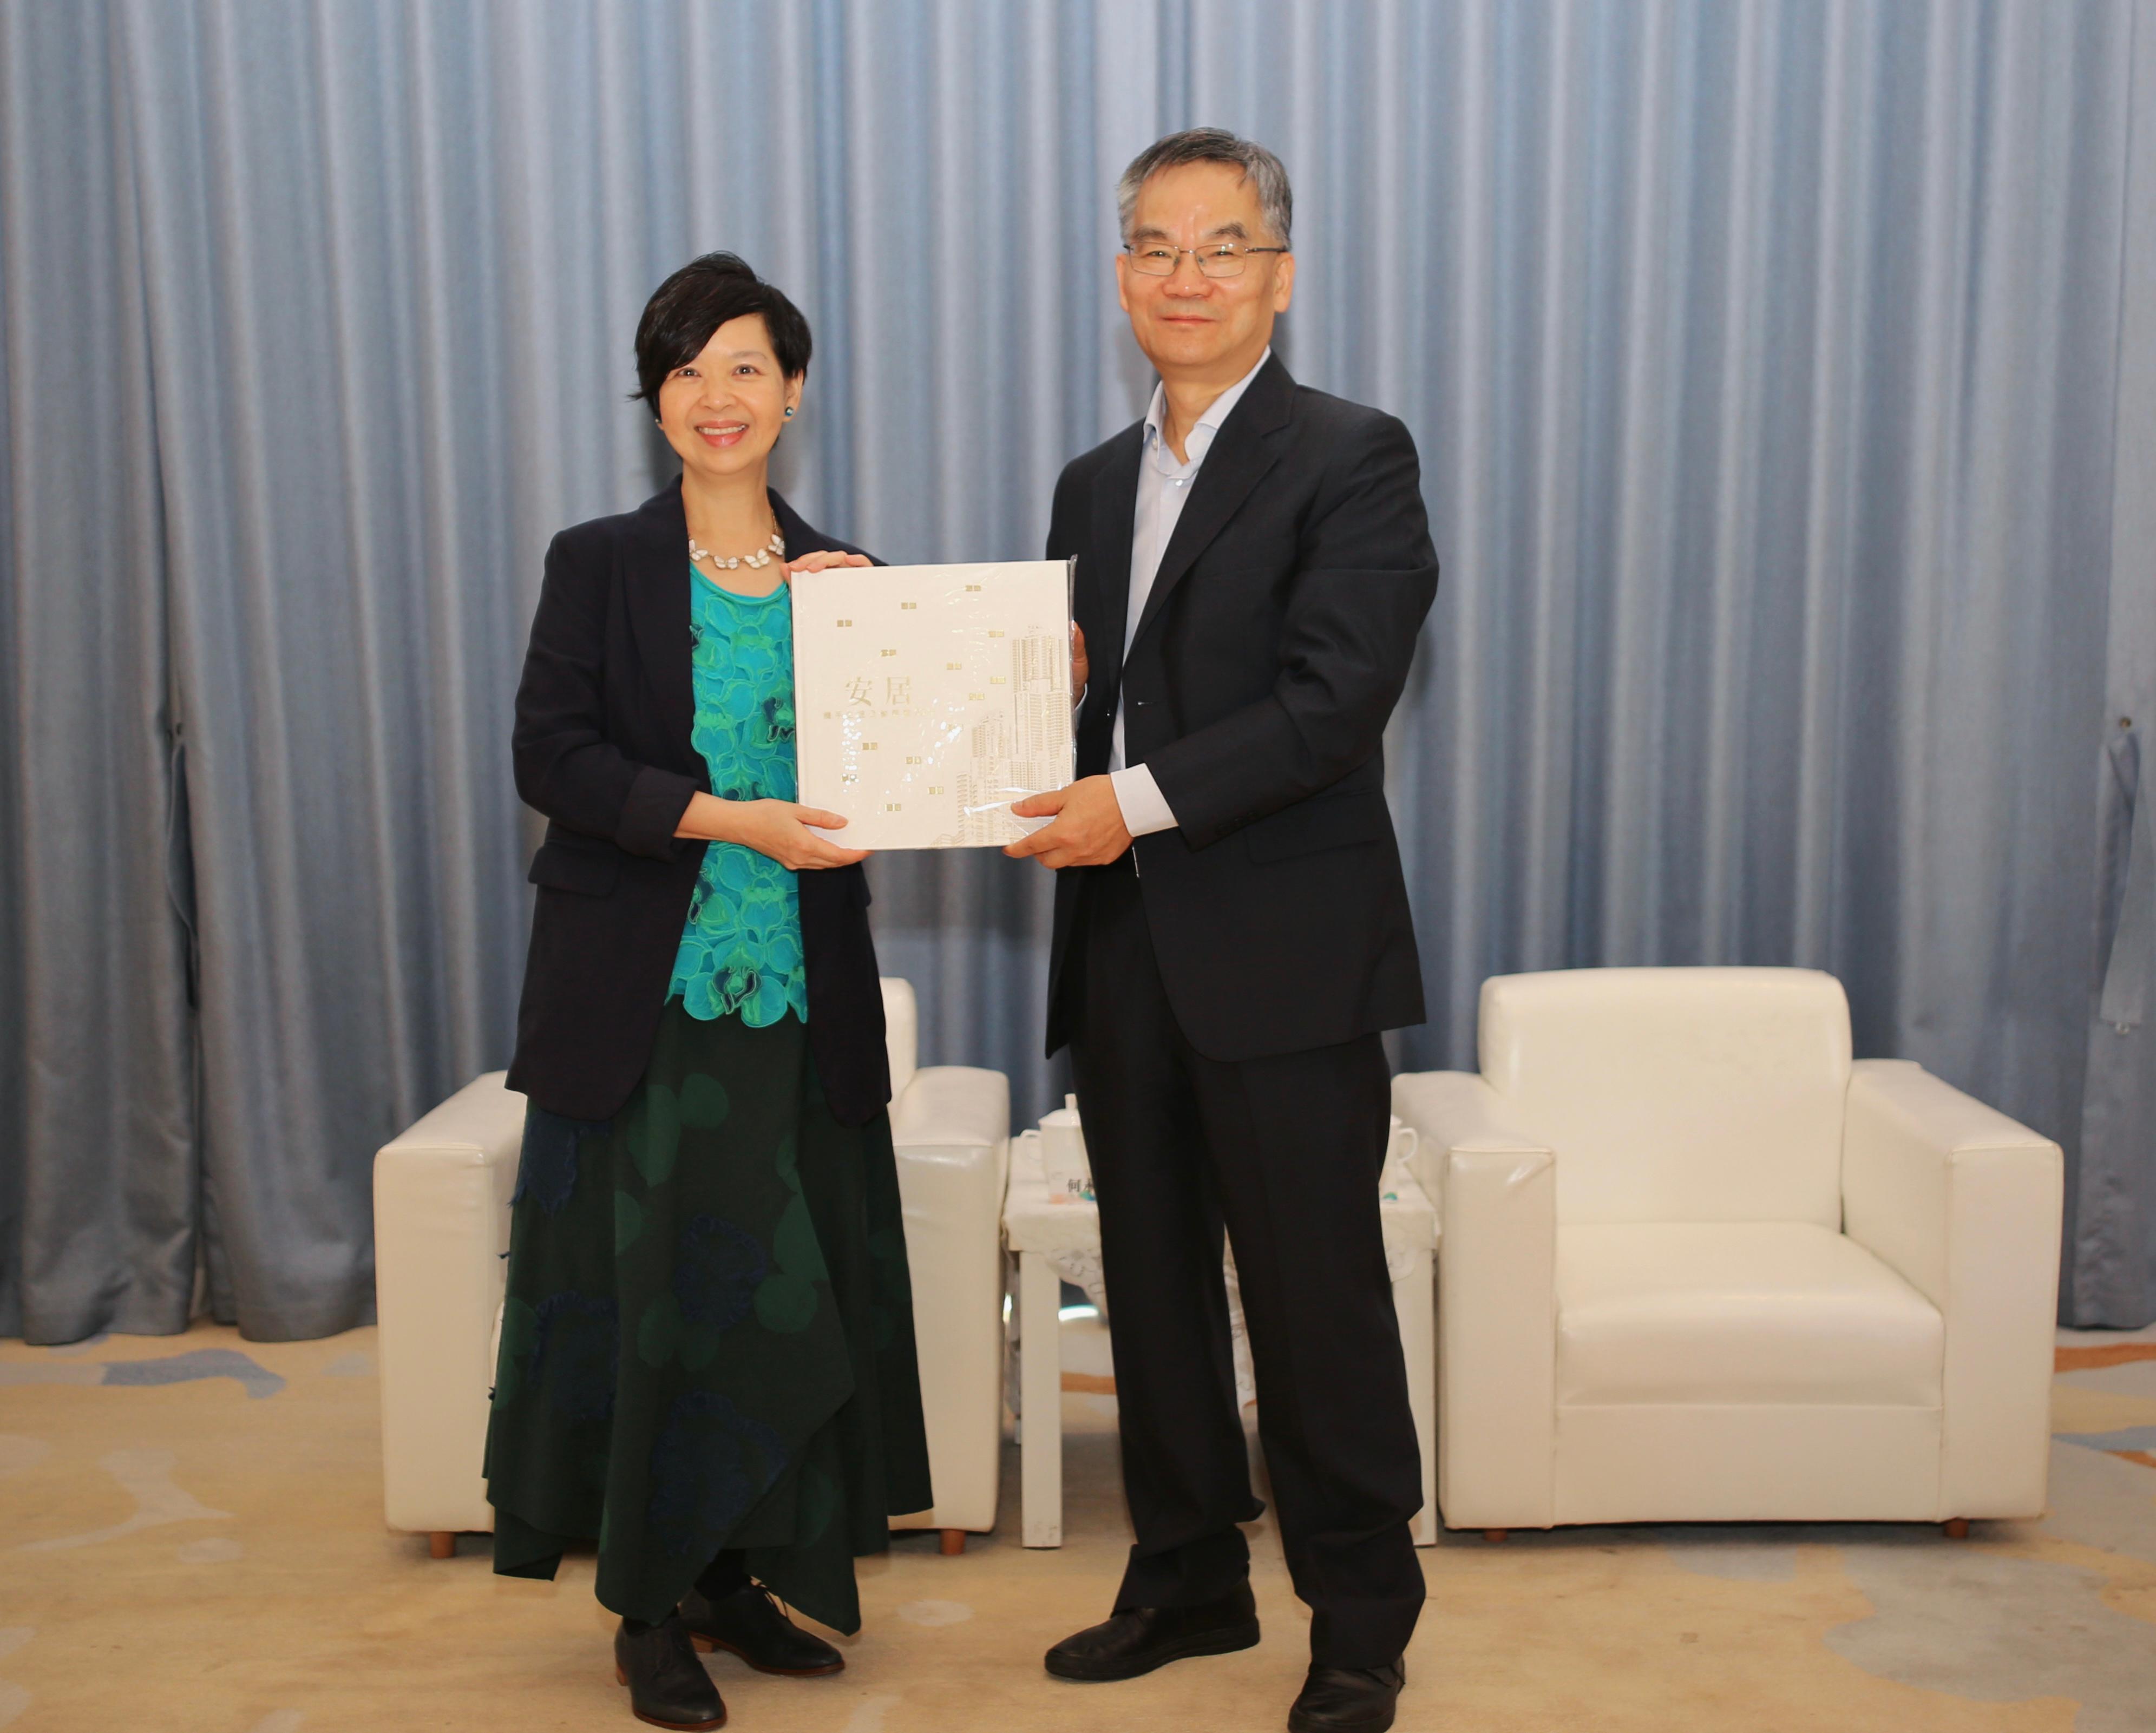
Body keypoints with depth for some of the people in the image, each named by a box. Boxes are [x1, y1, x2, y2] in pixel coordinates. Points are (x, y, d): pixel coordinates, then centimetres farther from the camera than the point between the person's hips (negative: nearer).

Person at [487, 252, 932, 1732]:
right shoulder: (601, 566, 2)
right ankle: (650, 1608, 17)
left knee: (794, 1291, 6)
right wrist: (731, 820, -19)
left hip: (799, 999, 3)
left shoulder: (845, 579, 10)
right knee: (651, 1285, 2)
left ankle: (734, 1575, 24)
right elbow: (551, 754, -9)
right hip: (643, 991, -3)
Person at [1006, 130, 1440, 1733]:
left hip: (1282, 956, -6)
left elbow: (1337, 699, -16)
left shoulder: (1351, 460, -5)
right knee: (1154, 1286, 15)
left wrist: (1141, 800, -21)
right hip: (1125, 953, 7)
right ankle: (1189, 1581, 32)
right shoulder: (1095, 484, 17)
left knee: (1317, 1297, 3)